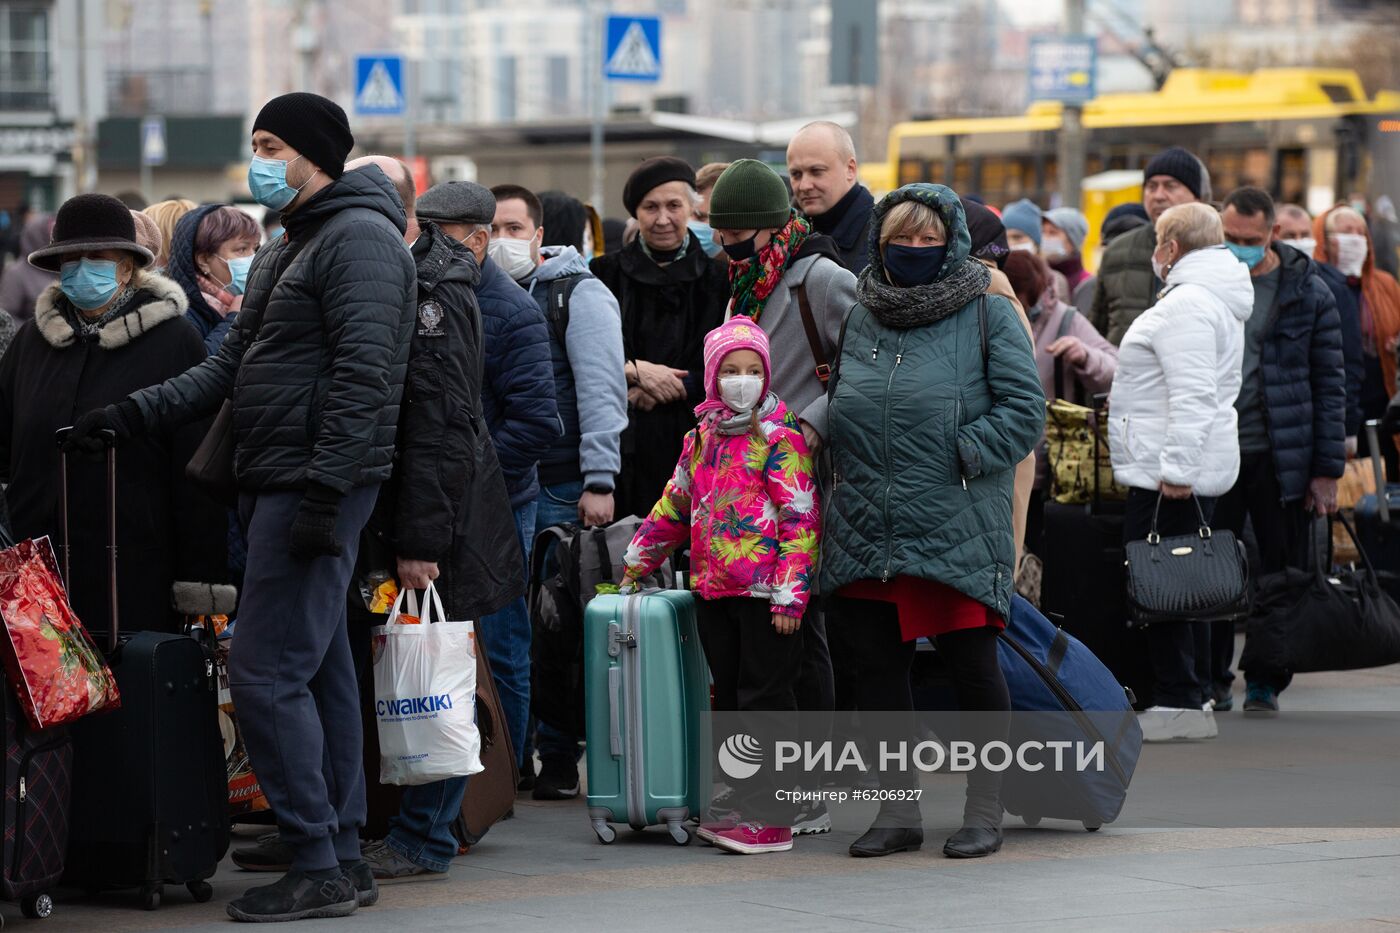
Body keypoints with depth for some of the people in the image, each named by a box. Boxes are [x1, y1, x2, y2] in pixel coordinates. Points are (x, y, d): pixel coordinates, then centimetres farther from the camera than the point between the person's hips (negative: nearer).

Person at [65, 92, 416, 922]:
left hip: (319, 486, -10)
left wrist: (325, 489, -24)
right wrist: (130, 413, 8)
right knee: (322, 670, 10)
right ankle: (344, 858, 14)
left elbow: (362, 374, -19)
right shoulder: (285, 252, 22)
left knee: (267, 672, -12)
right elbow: (231, 366, 20)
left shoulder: (360, 238, -11)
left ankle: (318, 866, -9)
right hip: (278, 484, 10)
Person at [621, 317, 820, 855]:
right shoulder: (702, 437, 14)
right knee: (729, 697, 11)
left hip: (763, 593, -7)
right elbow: (675, 507, 26)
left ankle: (769, 820, -2)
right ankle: (737, 807, 17)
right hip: (711, 589, 7)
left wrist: (790, 595, -17)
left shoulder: (778, 437, -7)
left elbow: (801, 519, -12)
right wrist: (636, 564, 29)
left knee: (765, 699, -4)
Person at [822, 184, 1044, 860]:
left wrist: (961, 456, -13)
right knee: (876, 665, 5)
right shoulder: (859, 319, 17)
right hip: (866, 527, 5)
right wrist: (850, 475, 11)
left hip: (957, 525, -5)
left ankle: (985, 811, 10)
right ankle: (897, 812, 15)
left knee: (971, 664, -2)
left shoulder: (988, 315, 2)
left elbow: (1023, 410, -5)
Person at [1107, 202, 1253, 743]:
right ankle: (1194, 699, 17)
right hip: (1188, 469, 11)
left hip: (1169, 474, -11)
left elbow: (1192, 395, -23)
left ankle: (1178, 703, -6)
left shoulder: (1187, 303, -16)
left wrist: (1176, 470, -24)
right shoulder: (1217, 300, 19)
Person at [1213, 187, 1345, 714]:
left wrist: (1327, 469, -3)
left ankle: (1265, 684, 15)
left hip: (1280, 457, -1)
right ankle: (1212, 682, 15)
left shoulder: (1307, 291, -1)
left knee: (1283, 572, 4)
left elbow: (1329, 383, 1)